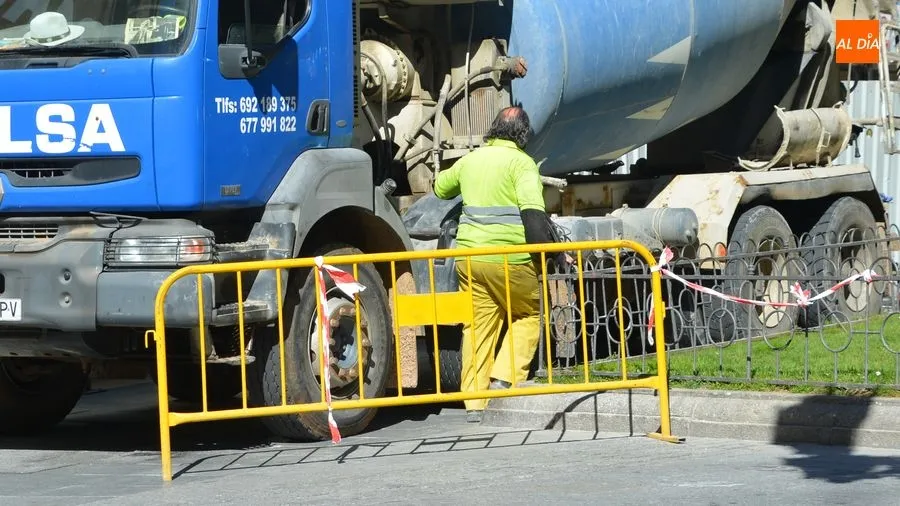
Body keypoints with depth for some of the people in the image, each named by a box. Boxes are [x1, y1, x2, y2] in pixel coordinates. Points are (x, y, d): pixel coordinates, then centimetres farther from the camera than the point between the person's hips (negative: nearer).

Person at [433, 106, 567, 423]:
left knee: (478, 326, 8)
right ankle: (505, 378, -2)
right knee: (527, 315, 13)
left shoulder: (470, 160, 13)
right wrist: (552, 251, -15)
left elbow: (440, 188, 32)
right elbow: (533, 211, -18)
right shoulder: (521, 162, -6)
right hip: (509, 258, -5)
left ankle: (474, 403, 6)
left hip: (468, 256, 5)